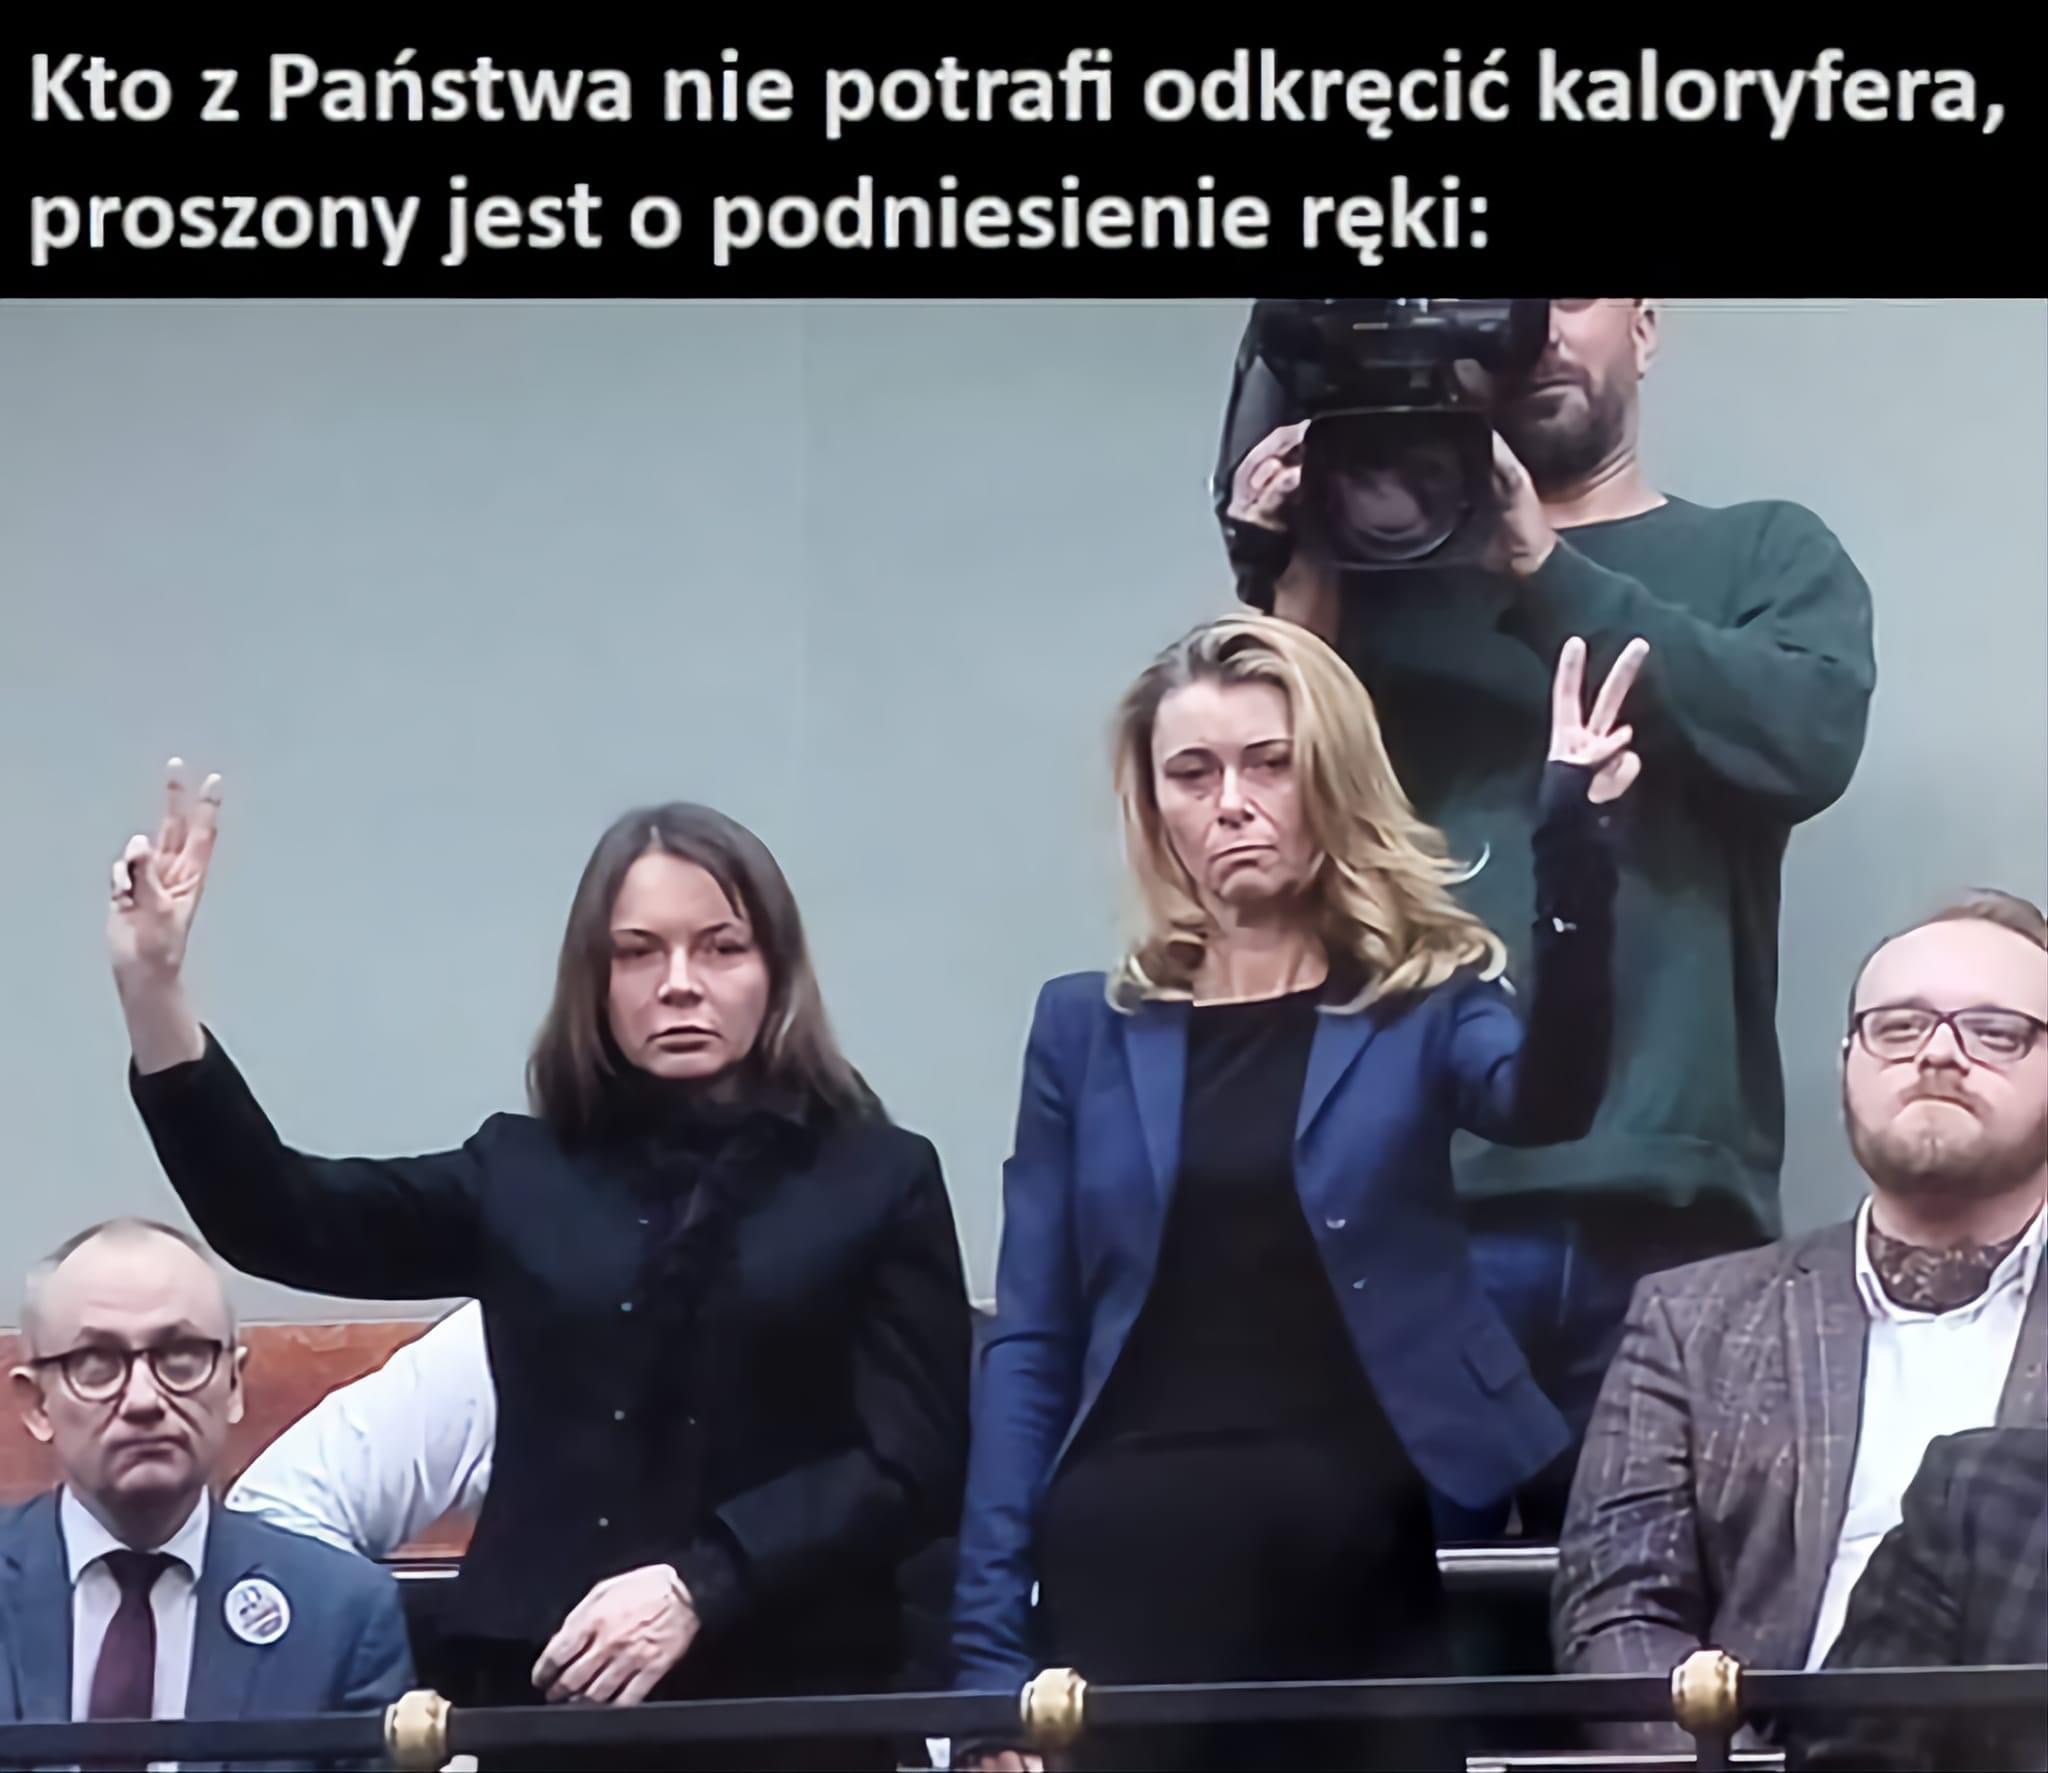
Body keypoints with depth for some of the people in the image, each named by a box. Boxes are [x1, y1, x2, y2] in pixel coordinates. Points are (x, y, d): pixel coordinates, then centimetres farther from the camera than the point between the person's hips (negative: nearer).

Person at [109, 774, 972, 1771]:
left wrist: (696, 1586, -17)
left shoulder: (881, 1178, 2)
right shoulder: (523, 1174, 11)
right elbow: (281, 1220, 0)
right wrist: (154, 990, -11)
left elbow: (912, 1465, -6)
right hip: (548, 1688, 3)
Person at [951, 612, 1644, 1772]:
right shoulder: (1088, 1027, 10)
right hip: (1134, 1571, 1)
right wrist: (992, 1636, 0)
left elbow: (1550, 1100, -17)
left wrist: (1573, 846, -30)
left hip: (1358, 1579, -1)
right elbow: (1031, 1345, 7)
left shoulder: (1423, 1001, 6)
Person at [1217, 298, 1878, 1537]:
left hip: (1664, 1215, 0)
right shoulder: (1382, 561, 15)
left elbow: (1808, 737, -7)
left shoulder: (1767, 558, 14)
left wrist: (1544, 571, -9)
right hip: (1409, 1206, 0)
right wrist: (1293, 581, -7)